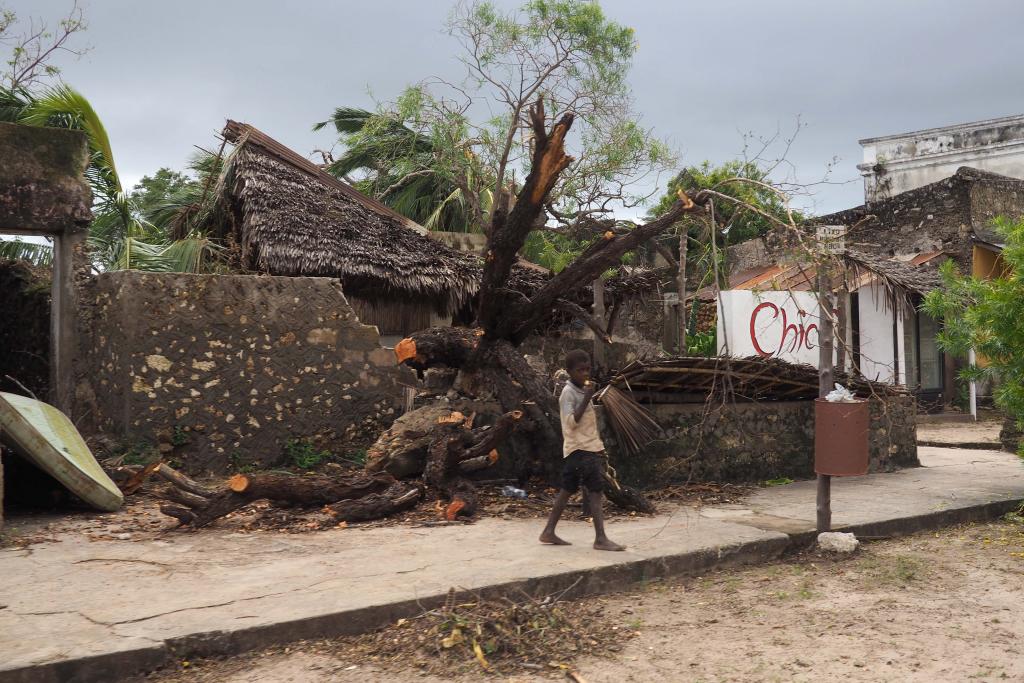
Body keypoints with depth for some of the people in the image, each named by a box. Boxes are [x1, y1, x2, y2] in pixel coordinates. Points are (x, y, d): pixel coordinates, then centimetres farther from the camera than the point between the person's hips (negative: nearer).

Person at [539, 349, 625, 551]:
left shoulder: (582, 390, 16)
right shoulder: (568, 392, -11)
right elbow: (572, 421, -22)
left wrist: (599, 447, 20)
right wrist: (587, 398, -24)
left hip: (590, 447, 9)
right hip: (579, 448, -9)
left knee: (567, 490, 11)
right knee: (595, 491, -12)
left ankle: (549, 532, 16)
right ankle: (600, 538, -13)